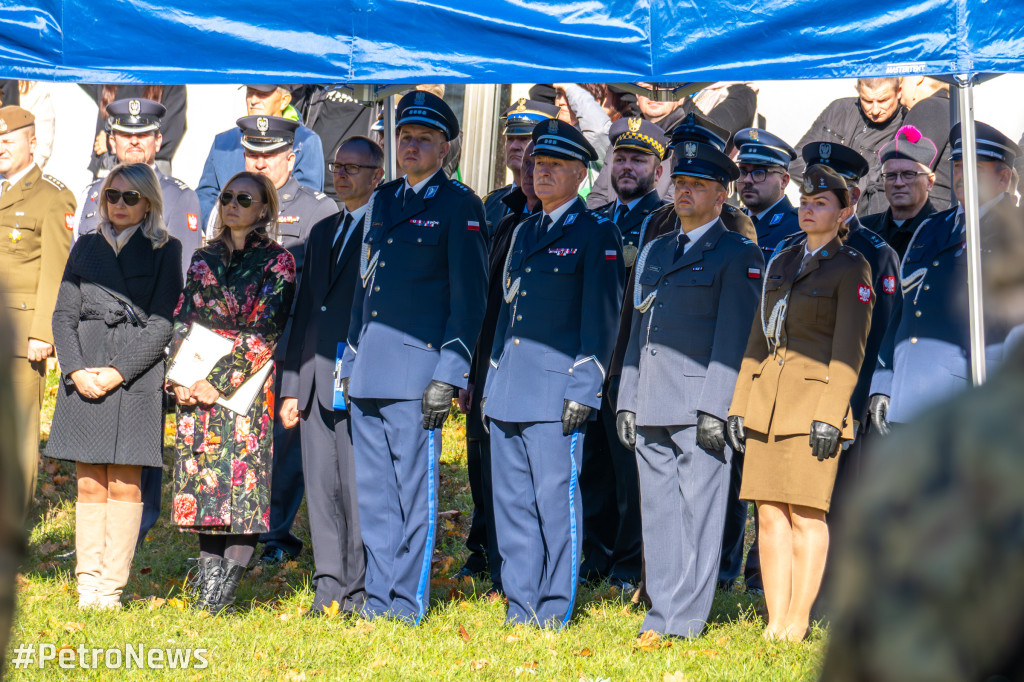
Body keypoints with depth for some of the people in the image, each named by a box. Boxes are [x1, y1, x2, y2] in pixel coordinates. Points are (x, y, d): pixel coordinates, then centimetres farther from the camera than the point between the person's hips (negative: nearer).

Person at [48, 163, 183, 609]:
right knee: (89, 485, 3)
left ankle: (112, 585, 0)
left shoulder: (164, 251, 3)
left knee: (125, 485, -3)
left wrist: (118, 372, -12)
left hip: (136, 376, -3)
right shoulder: (86, 248, 14)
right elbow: (63, 315, 11)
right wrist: (76, 370, -5)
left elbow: (162, 322, -4)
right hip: (84, 378, 3)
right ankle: (87, 583, 7)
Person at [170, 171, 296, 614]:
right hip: (195, 390, 5)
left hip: (247, 386, -5)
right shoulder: (204, 258, 15)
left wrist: (221, 380, -15)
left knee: (244, 476, -9)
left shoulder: (277, 262, -1)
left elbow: (265, 331, -9)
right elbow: (182, 319, 11)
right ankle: (210, 575, 7)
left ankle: (224, 592, -9)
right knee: (203, 477, 2)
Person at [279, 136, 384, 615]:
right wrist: (292, 386, 17)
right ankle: (329, 588, 11)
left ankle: (359, 591, 0)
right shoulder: (322, 233, 20)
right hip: (317, 378, 7)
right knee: (321, 483, 6)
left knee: (358, 486, -5)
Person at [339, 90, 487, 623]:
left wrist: (449, 375, -12)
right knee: (373, 488, 9)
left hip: (416, 367, -7)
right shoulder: (382, 200, 16)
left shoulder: (460, 207, -3)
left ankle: (408, 603, 2)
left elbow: (469, 298, -6)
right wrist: (351, 355, 17)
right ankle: (377, 598, 15)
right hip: (368, 368, 7)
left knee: (414, 488, -3)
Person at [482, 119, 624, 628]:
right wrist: (491, 384, 17)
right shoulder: (524, 232, 19)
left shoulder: (597, 234, -2)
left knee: (555, 500, -5)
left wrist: (583, 390, -12)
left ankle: (555, 610, 1)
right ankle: (520, 608, 13)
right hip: (509, 390, 7)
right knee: (511, 500, 7)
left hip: (556, 393, -7)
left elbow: (601, 318, -6)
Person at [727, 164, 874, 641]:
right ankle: (775, 621, 5)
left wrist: (829, 415, -15)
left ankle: (799, 620, -1)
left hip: (814, 400, -6)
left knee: (806, 513, -5)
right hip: (767, 402, 6)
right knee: (770, 513, 3)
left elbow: (848, 351, -7)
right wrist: (739, 405, 11)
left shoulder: (851, 270, -1)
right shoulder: (781, 264, 17)